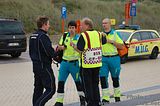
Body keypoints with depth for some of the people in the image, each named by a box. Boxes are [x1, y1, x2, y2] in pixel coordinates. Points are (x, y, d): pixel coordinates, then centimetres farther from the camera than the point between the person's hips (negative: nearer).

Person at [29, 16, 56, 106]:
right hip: (44, 66, -9)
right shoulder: (43, 36, -17)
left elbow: (31, 52, 18)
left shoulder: (33, 36, 11)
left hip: (35, 65, 9)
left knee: (38, 88, 15)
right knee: (51, 89, -5)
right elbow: (50, 52, -23)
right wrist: (56, 54, -5)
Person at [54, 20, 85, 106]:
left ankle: (82, 99, 25)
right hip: (64, 62, 4)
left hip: (74, 63, -4)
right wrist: (61, 47, -9)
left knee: (78, 82, 6)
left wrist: (74, 46, -34)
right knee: (60, 82, 2)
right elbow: (59, 46, 14)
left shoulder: (78, 38, -7)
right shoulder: (64, 36, 6)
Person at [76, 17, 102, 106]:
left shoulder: (84, 35, -13)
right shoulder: (98, 34, 6)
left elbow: (80, 49, -16)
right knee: (95, 84, 16)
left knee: (88, 85, 3)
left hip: (87, 64, -6)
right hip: (97, 63, 6)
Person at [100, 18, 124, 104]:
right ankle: (105, 98, -3)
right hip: (103, 59, 2)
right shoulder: (101, 34, 9)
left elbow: (121, 46, -3)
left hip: (114, 58, -2)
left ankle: (117, 96, 28)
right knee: (103, 78, -7)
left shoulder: (115, 34, 2)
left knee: (115, 78, 10)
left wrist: (111, 41, -13)